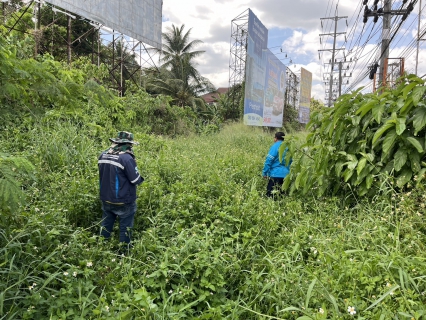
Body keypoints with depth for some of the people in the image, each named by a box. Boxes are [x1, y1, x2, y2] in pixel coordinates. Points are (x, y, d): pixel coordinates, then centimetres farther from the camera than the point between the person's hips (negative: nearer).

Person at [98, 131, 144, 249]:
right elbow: (136, 180, -19)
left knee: (106, 224, 24)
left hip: (106, 199, 6)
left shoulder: (103, 155, -2)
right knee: (125, 226, 13)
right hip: (123, 201, -6)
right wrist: (140, 178, 3)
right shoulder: (127, 158, -24)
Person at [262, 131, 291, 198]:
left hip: (276, 174, -7)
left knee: (270, 195, -3)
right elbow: (290, 161, 17)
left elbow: (269, 160, -13)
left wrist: (264, 172, -8)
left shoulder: (275, 146, -9)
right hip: (285, 174, 7)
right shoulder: (287, 147, 10)